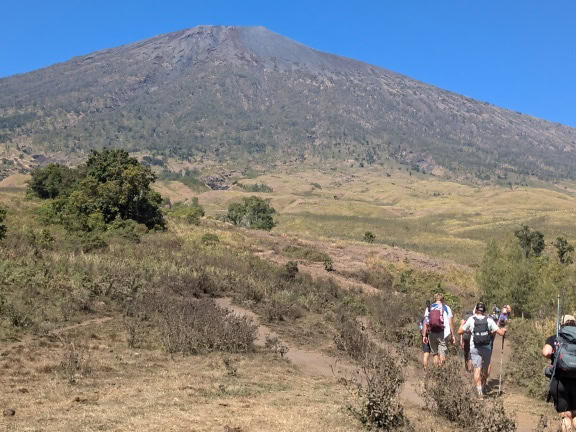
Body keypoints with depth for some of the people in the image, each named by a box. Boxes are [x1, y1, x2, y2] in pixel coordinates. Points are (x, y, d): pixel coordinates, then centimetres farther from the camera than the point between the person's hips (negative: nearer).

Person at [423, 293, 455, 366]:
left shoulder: (428, 308, 11)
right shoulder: (446, 308, 5)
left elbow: (425, 323, 6)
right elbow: (450, 323, 0)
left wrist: (424, 335, 7)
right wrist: (453, 335, 5)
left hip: (431, 333, 3)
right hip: (442, 333, -3)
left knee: (434, 353, 13)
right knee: (442, 353, -4)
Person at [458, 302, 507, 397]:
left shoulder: (471, 319, -5)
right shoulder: (489, 320, -2)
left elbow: (460, 331, 1)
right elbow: (501, 333, -3)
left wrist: (463, 324, 19)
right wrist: (504, 329, 20)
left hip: (475, 349, -2)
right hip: (487, 348, 2)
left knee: (477, 369, -6)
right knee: (485, 370, 18)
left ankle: (479, 391, -19)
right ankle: (483, 388, 30)